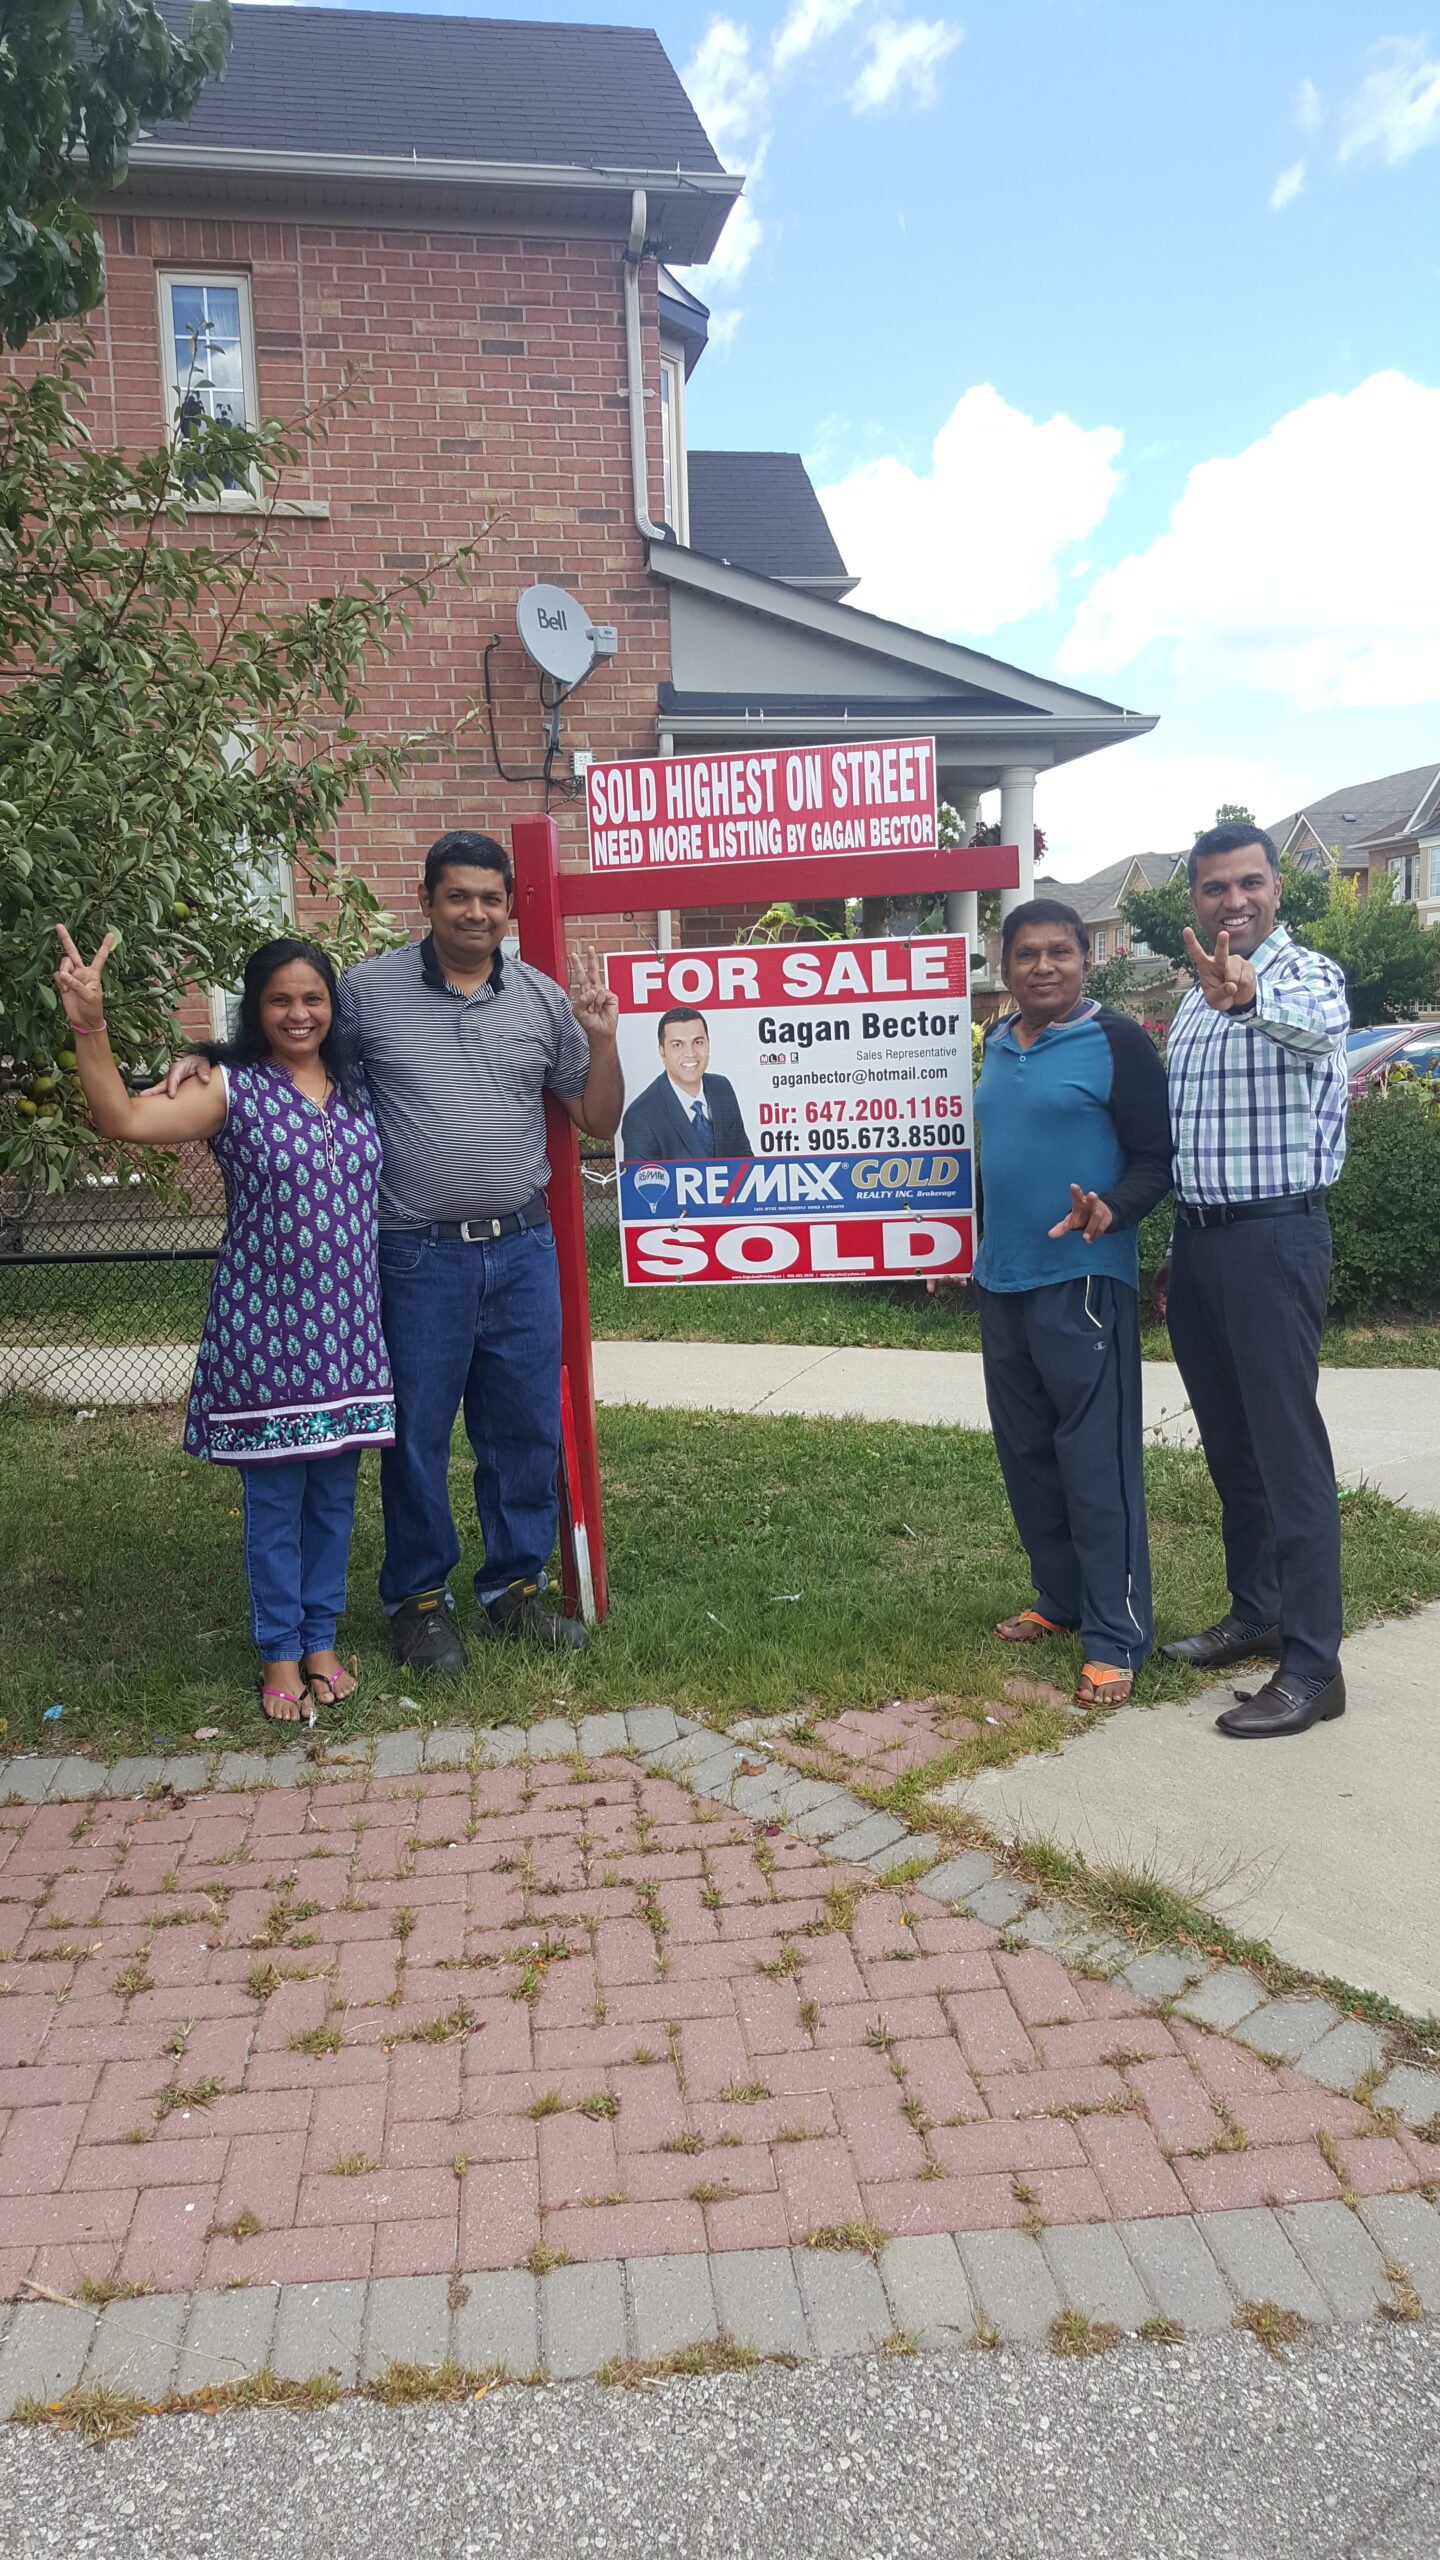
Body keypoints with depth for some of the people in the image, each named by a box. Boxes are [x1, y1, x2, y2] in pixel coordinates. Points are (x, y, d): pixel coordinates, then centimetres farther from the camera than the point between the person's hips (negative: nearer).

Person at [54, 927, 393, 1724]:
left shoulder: (358, 1088, 7)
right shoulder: (232, 1088, -7)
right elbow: (123, 1120, -20)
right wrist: (90, 1029, -33)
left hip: (348, 1329, 4)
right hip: (263, 1329, -4)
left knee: (335, 1494, 13)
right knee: (274, 1498, 6)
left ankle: (321, 1639, 28)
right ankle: (280, 1653, 21)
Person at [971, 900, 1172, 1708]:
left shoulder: (1117, 1042, -7)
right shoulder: (994, 1047, 13)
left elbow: (1156, 1158, -9)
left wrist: (1111, 1210, -28)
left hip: (1083, 1283, -7)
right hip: (1002, 1282, 7)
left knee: (1096, 1461, -5)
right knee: (1026, 1452, 14)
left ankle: (1117, 1637, 3)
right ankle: (1061, 1599, 28)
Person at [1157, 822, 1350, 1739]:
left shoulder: (1308, 974, -9)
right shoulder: (1196, 998, 16)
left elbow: (1315, 1019, -36)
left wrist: (1251, 996, -57)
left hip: (1274, 1236, -8)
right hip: (1198, 1239, 8)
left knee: (1288, 1447, -7)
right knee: (1229, 1443, 15)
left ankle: (1312, 1667, -2)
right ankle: (1256, 1614, 29)